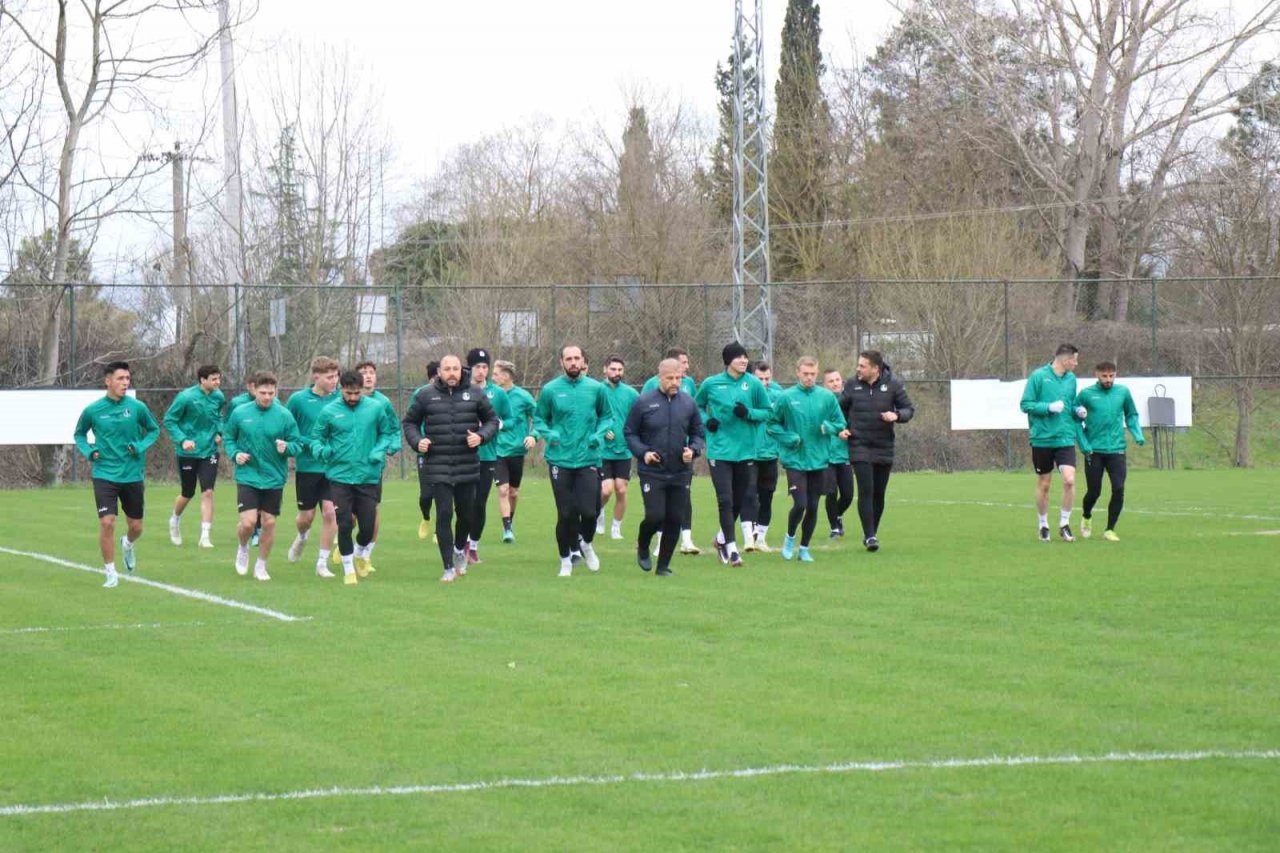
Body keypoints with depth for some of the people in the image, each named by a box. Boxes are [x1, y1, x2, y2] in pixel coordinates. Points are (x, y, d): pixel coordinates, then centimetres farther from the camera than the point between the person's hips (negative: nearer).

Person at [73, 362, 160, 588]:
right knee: (107, 522, -14)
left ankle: (127, 544, 46)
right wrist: (88, 451, -6)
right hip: (105, 475, -2)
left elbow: (154, 430, 10)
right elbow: (79, 434, 13)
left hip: (133, 475, 2)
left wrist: (141, 447, -8)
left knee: (136, 527, 8)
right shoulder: (92, 410, -5)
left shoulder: (137, 408, -4)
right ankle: (110, 572, 2)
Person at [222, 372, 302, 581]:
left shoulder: (284, 415, -5)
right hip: (247, 478, -1)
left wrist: (287, 447, -22)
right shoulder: (240, 413, -3)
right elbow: (228, 438, 9)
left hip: (274, 479, 1)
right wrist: (235, 454, -9)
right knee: (248, 522, -12)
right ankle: (243, 548, 22)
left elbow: (298, 444, -1)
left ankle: (261, 566, 24)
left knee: (269, 523, 5)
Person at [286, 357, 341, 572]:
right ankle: (302, 537, 44)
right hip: (306, 467, -1)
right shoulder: (298, 399, -7)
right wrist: (310, 444, -13)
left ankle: (322, 563, 4)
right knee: (306, 516, 8)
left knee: (329, 512, -9)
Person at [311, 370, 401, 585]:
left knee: (368, 525, 1)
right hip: (340, 477, -1)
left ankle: (360, 554, 35)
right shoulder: (329, 412, -3)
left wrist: (381, 450, -9)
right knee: (344, 525, -5)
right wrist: (321, 450, -15)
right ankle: (348, 569, 14)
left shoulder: (376, 408, 0)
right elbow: (316, 436, 6)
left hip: (368, 476, 1)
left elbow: (389, 432, 10)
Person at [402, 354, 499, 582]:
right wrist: (417, 441, -8)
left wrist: (481, 436, -8)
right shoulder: (425, 395, 1)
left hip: (467, 467, 2)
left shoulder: (474, 395, 3)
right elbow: (409, 422, 11)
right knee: (444, 514, -7)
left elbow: (492, 419, 11)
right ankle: (449, 567, 1)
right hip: (437, 467, -2)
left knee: (467, 513, 11)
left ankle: (460, 550, 41)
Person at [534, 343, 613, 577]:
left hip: (589, 459, 0)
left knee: (589, 511, -7)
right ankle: (565, 559, 19)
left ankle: (586, 544, 25)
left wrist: (599, 434, -4)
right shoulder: (550, 390, -1)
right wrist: (548, 435, -10)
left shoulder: (596, 388, 1)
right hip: (560, 460, 0)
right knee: (566, 514, 1)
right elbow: (539, 418, 9)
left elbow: (607, 416, 13)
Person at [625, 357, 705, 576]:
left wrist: (693, 450, -7)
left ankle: (664, 565, 17)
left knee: (675, 519, 3)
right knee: (655, 516, -11)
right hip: (652, 473, -3)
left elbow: (698, 433, 14)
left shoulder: (688, 403, 5)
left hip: (681, 474, 3)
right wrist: (643, 452, -13)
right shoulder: (644, 402, -3)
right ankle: (642, 548, 20)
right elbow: (629, 432, 3)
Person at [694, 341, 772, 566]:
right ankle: (731, 547, -1)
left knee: (742, 499, 10)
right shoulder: (711, 384, 0)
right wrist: (706, 420, -4)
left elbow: (768, 412, 6)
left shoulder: (754, 384, -1)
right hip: (720, 450, -2)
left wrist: (749, 413, -13)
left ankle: (722, 538, 31)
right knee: (725, 500, -7)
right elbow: (697, 405, 16)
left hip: (745, 450, 2)